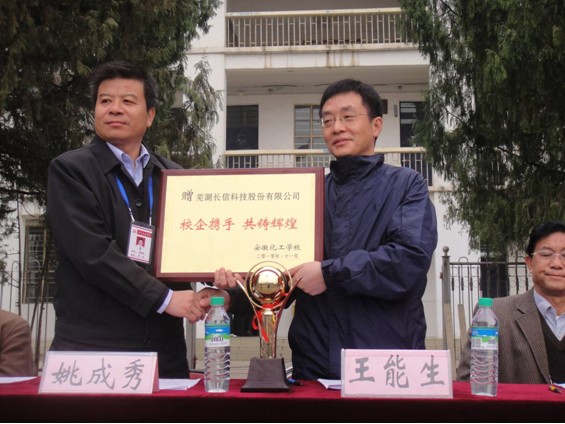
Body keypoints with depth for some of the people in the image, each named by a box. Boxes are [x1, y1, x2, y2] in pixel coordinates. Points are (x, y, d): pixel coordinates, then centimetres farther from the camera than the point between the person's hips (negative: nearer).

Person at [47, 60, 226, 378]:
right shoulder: (70, 170, -2)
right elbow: (93, 251, -13)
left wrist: (218, 286, -9)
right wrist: (164, 298, -14)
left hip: (165, 348, 4)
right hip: (90, 348, -3)